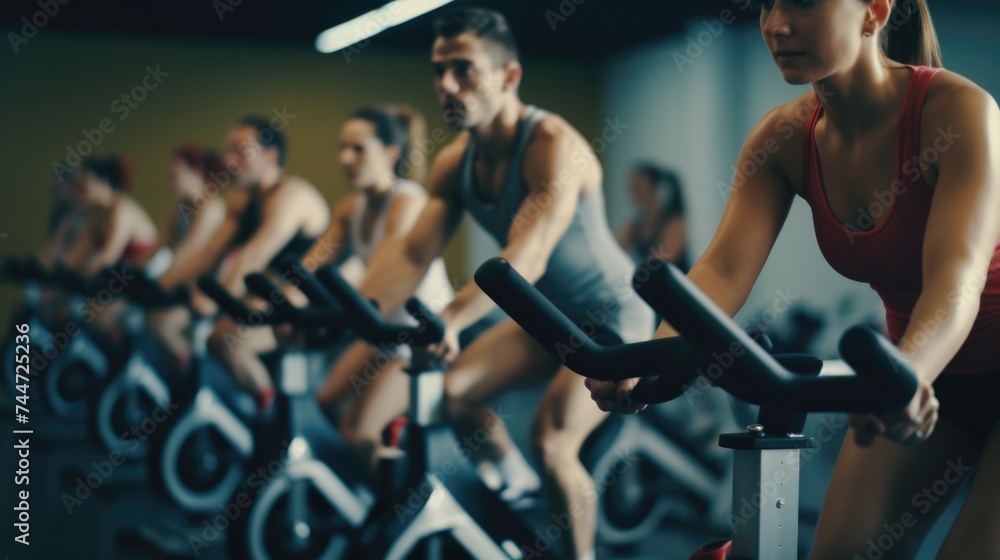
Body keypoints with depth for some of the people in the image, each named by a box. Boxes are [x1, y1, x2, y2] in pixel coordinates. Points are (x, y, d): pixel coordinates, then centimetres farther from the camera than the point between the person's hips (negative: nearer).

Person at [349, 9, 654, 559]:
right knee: (456, 390, -3)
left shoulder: (552, 144, -28)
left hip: (611, 317, -7)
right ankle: (517, 486, 23)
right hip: (546, 314, 8)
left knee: (551, 441, -21)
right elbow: (410, 253, -11)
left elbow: (527, 256, -42)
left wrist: (451, 319, -56)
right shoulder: (454, 161, -5)